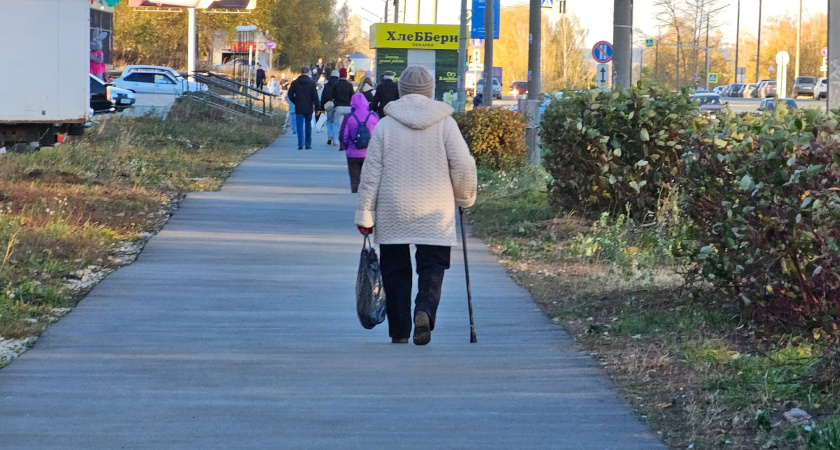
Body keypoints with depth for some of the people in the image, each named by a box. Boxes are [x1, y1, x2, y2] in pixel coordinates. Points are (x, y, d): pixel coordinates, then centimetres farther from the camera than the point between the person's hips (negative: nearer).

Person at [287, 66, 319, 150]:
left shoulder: (295, 83, 1)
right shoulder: (312, 83, -3)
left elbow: (290, 94, 2)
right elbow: (315, 96, -5)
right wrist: (317, 107, -2)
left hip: (299, 108, 0)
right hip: (308, 108, 0)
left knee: (300, 126, -1)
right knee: (308, 126, 11)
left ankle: (300, 145, -10)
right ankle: (308, 144, 13)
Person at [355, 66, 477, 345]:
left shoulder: (385, 125, -1)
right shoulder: (445, 123, -1)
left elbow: (371, 172, -2)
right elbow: (463, 165, -3)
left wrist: (364, 213, 1)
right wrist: (465, 198, 14)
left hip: (393, 213, 0)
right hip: (435, 214, 0)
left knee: (395, 270, 10)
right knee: (432, 267, 6)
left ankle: (399, 331, 10)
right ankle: (425, 311, -20)